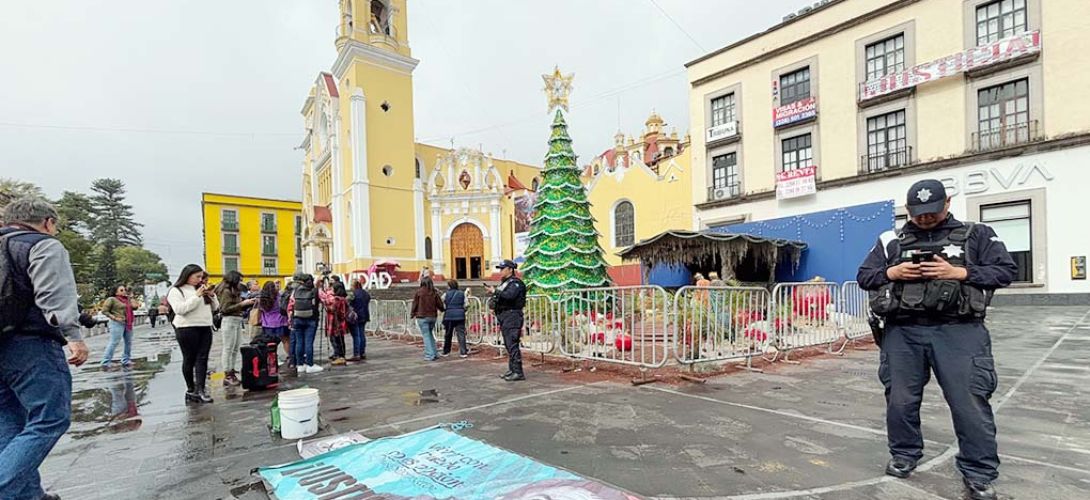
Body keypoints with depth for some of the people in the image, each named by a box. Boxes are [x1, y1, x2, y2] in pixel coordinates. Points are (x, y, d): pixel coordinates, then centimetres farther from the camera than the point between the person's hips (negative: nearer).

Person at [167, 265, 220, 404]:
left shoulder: (201, 289, 15)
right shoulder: (176, 291, -2)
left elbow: (215, 308, 17)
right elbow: (180, 309, -17)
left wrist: (211, 295, 0)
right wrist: (196, 296, -16)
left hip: (205, 328, 5)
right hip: (187, 329, -5)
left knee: (202, 359, -2)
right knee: (189, 359, 4)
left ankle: (200, 389, -3)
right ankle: (191, 389, 15)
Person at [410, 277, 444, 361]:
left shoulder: (419, 291, -8)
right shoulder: (434, 293, 0)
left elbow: (415, 304, -2)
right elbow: (440, 304, 3)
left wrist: (412, 313, 12)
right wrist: (442, 310, 25)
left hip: (422, 317, -4)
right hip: (433, 316, 4)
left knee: (426, 336, 0)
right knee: (430, 334, 18)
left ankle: (430, 355, -3)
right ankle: (434, 353, 17)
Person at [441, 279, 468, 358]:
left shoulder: (446, 294, -1)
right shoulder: (462, 294, 4)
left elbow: (441, 305, 0)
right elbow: (465, 305, 3)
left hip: (449, 316, -1)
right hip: (460, 316, 1)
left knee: (447, 335, 12)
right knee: (461, 334, 1)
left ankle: (446, 352, 22)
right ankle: (463, 352, -3)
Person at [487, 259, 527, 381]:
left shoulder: (515, 283, -10)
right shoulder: (504, 283, 20)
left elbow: (509, 295, -27)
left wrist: (495, 291, -20)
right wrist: (494, 292, 5)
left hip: (512, 315, -10)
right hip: (504, 316, 10)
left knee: (512, 344, -11)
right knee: (508, 345, 14)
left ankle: (518, 372, -9)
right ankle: (512, 370, 22)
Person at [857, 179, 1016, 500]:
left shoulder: (977, 235, 9)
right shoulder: (890, 241, 12)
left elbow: (1006, 270, 2)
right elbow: (863, 276, 11)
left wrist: (959, 273, -12)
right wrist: (892, 273, -8)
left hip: (959, 331, -1)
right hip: (903, 332, 2)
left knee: (970, 402, -1)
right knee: (901, 399, 8)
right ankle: (904, 457, 27)